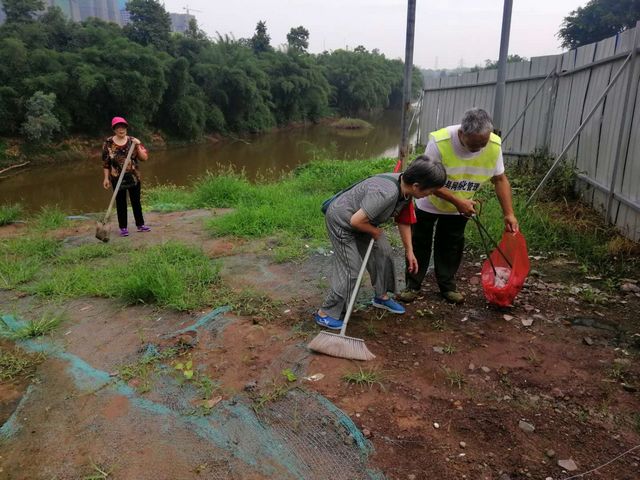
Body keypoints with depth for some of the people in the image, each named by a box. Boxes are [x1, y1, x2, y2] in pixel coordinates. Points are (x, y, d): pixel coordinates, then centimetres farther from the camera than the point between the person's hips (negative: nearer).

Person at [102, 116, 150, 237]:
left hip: (134, 177, 1)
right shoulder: (108, 143, -3)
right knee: (121, 203, 6)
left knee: (136, 201, 9)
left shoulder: (133, 141, -1)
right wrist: (106, 178, -3)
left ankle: (140, 225, 20)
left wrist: (138, 146, -18)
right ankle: (123, 228, 15)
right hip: (117, 178, -1)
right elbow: (105, 163, 0)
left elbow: (144, 157, -5)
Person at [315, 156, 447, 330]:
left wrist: (409, 251, 5)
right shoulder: (386, 193, -38)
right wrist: (375, 231, -14)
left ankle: (382, 297, 33)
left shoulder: (405, 188, -10)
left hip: (360, 220, 9)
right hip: (341, 220, -9)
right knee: (351, 269, -7)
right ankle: (325, 314, 6)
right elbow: (356, 221, -34)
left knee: (383, 253, 12)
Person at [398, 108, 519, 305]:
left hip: (459, 207, 3)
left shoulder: (494, 145, -23)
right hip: (430, 202, -3)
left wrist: (509, 213, -16)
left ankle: (447, 286, 27)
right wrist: (458, 202, -33)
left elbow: (500, 179, -10)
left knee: (451, 247, 12)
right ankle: (412, 285, 20)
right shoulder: (439, 141, -35)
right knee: (420, 243, 7)